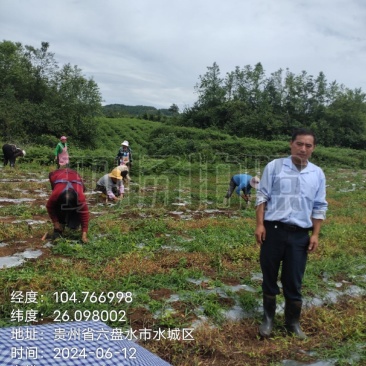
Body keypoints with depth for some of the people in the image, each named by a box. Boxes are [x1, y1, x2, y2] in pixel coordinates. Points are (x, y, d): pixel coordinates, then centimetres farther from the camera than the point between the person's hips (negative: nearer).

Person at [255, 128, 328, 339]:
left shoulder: (318, 174, 5)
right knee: (269, 277, 11)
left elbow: (319, 207, 9)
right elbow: (262, 197, -1)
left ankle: (293, 322, 29)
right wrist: (260, 224, -7)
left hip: (300, 234, 2)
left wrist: (315, 234, 3)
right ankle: (268, 318, 28)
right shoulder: (274, 167, -2)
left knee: (294, 282, 10)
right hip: (273, 230, -1)